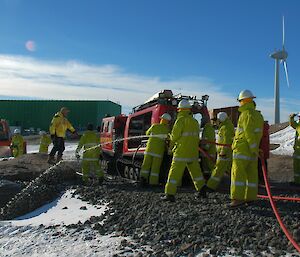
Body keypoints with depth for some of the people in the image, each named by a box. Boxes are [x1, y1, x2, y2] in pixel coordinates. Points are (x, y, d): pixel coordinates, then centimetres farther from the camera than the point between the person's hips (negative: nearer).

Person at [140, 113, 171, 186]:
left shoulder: (154, 126, 5)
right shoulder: (167, 129, -1)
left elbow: (147, 133, 19)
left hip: (150, 147, 2)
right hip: (159, 149, -2)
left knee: (146, 163, 8)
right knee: (155, 166, 1)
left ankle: (143, 177, 1)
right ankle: (153, 181, 1)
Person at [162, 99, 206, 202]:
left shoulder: (181, 120, -9)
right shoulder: (195, 121, 11)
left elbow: (175, 135, -11)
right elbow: (196, 137, 14)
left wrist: (172, 142, 9)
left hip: (181, 151, -7)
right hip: (193, 152, 7)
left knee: (175, 172, -4)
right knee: (196, 171, 18)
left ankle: (170, 194, -6)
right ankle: (201, 190, 27)